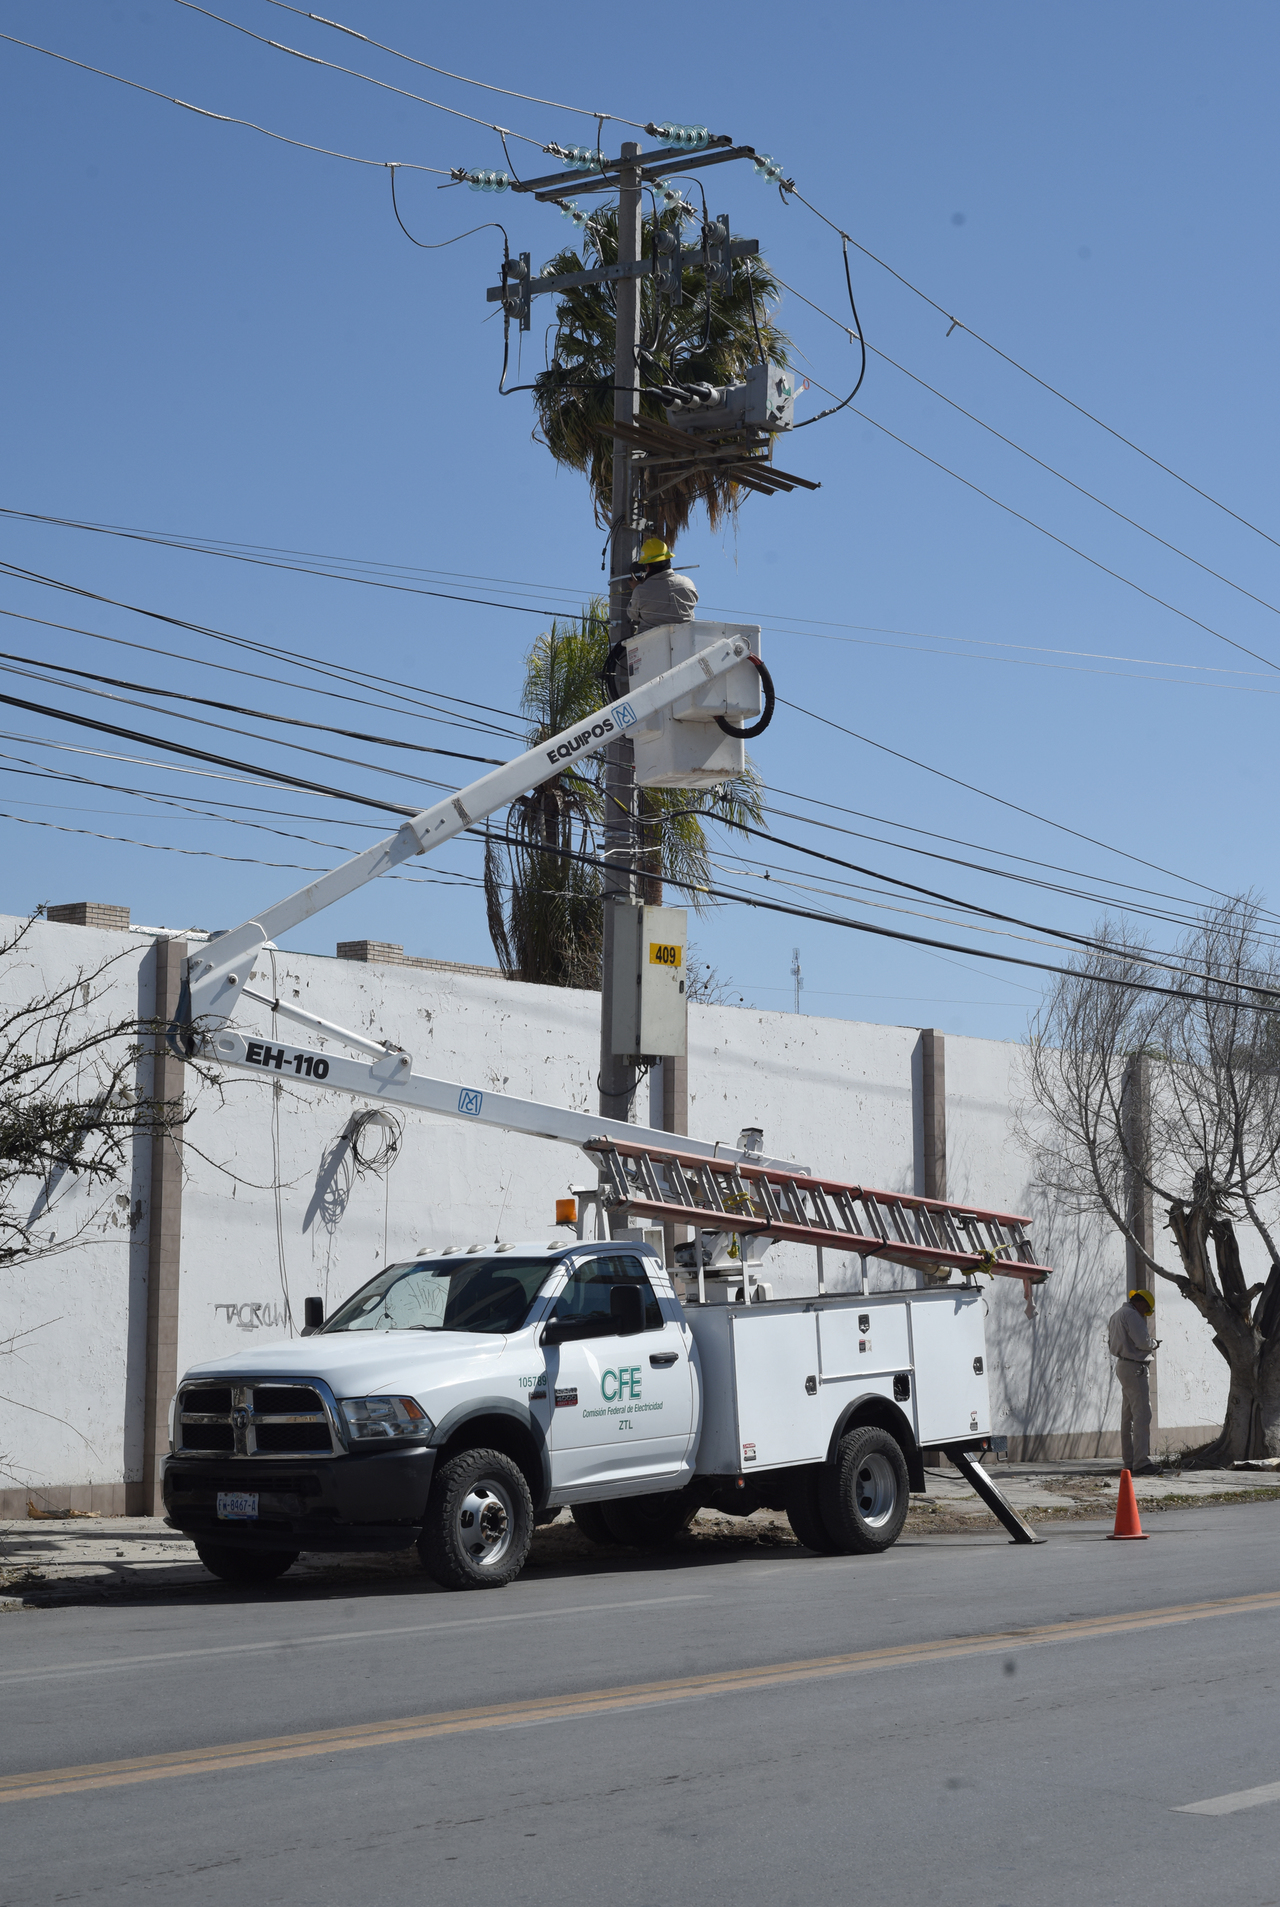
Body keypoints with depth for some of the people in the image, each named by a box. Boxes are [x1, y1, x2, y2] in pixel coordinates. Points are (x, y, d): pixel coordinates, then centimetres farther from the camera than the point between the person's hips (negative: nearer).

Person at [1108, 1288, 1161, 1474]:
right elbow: (1142, 1341, -23)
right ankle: (1141, 1462, -17)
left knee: (1128, 1415, 13)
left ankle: (1128, 1461, 17)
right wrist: (1155, 1343, -2)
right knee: (1142, 1414, -12)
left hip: (1123, 1365, 11)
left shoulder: (1116, 1315, 17)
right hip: (1135, 1368, -11)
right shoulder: (1131, 1315, -15)